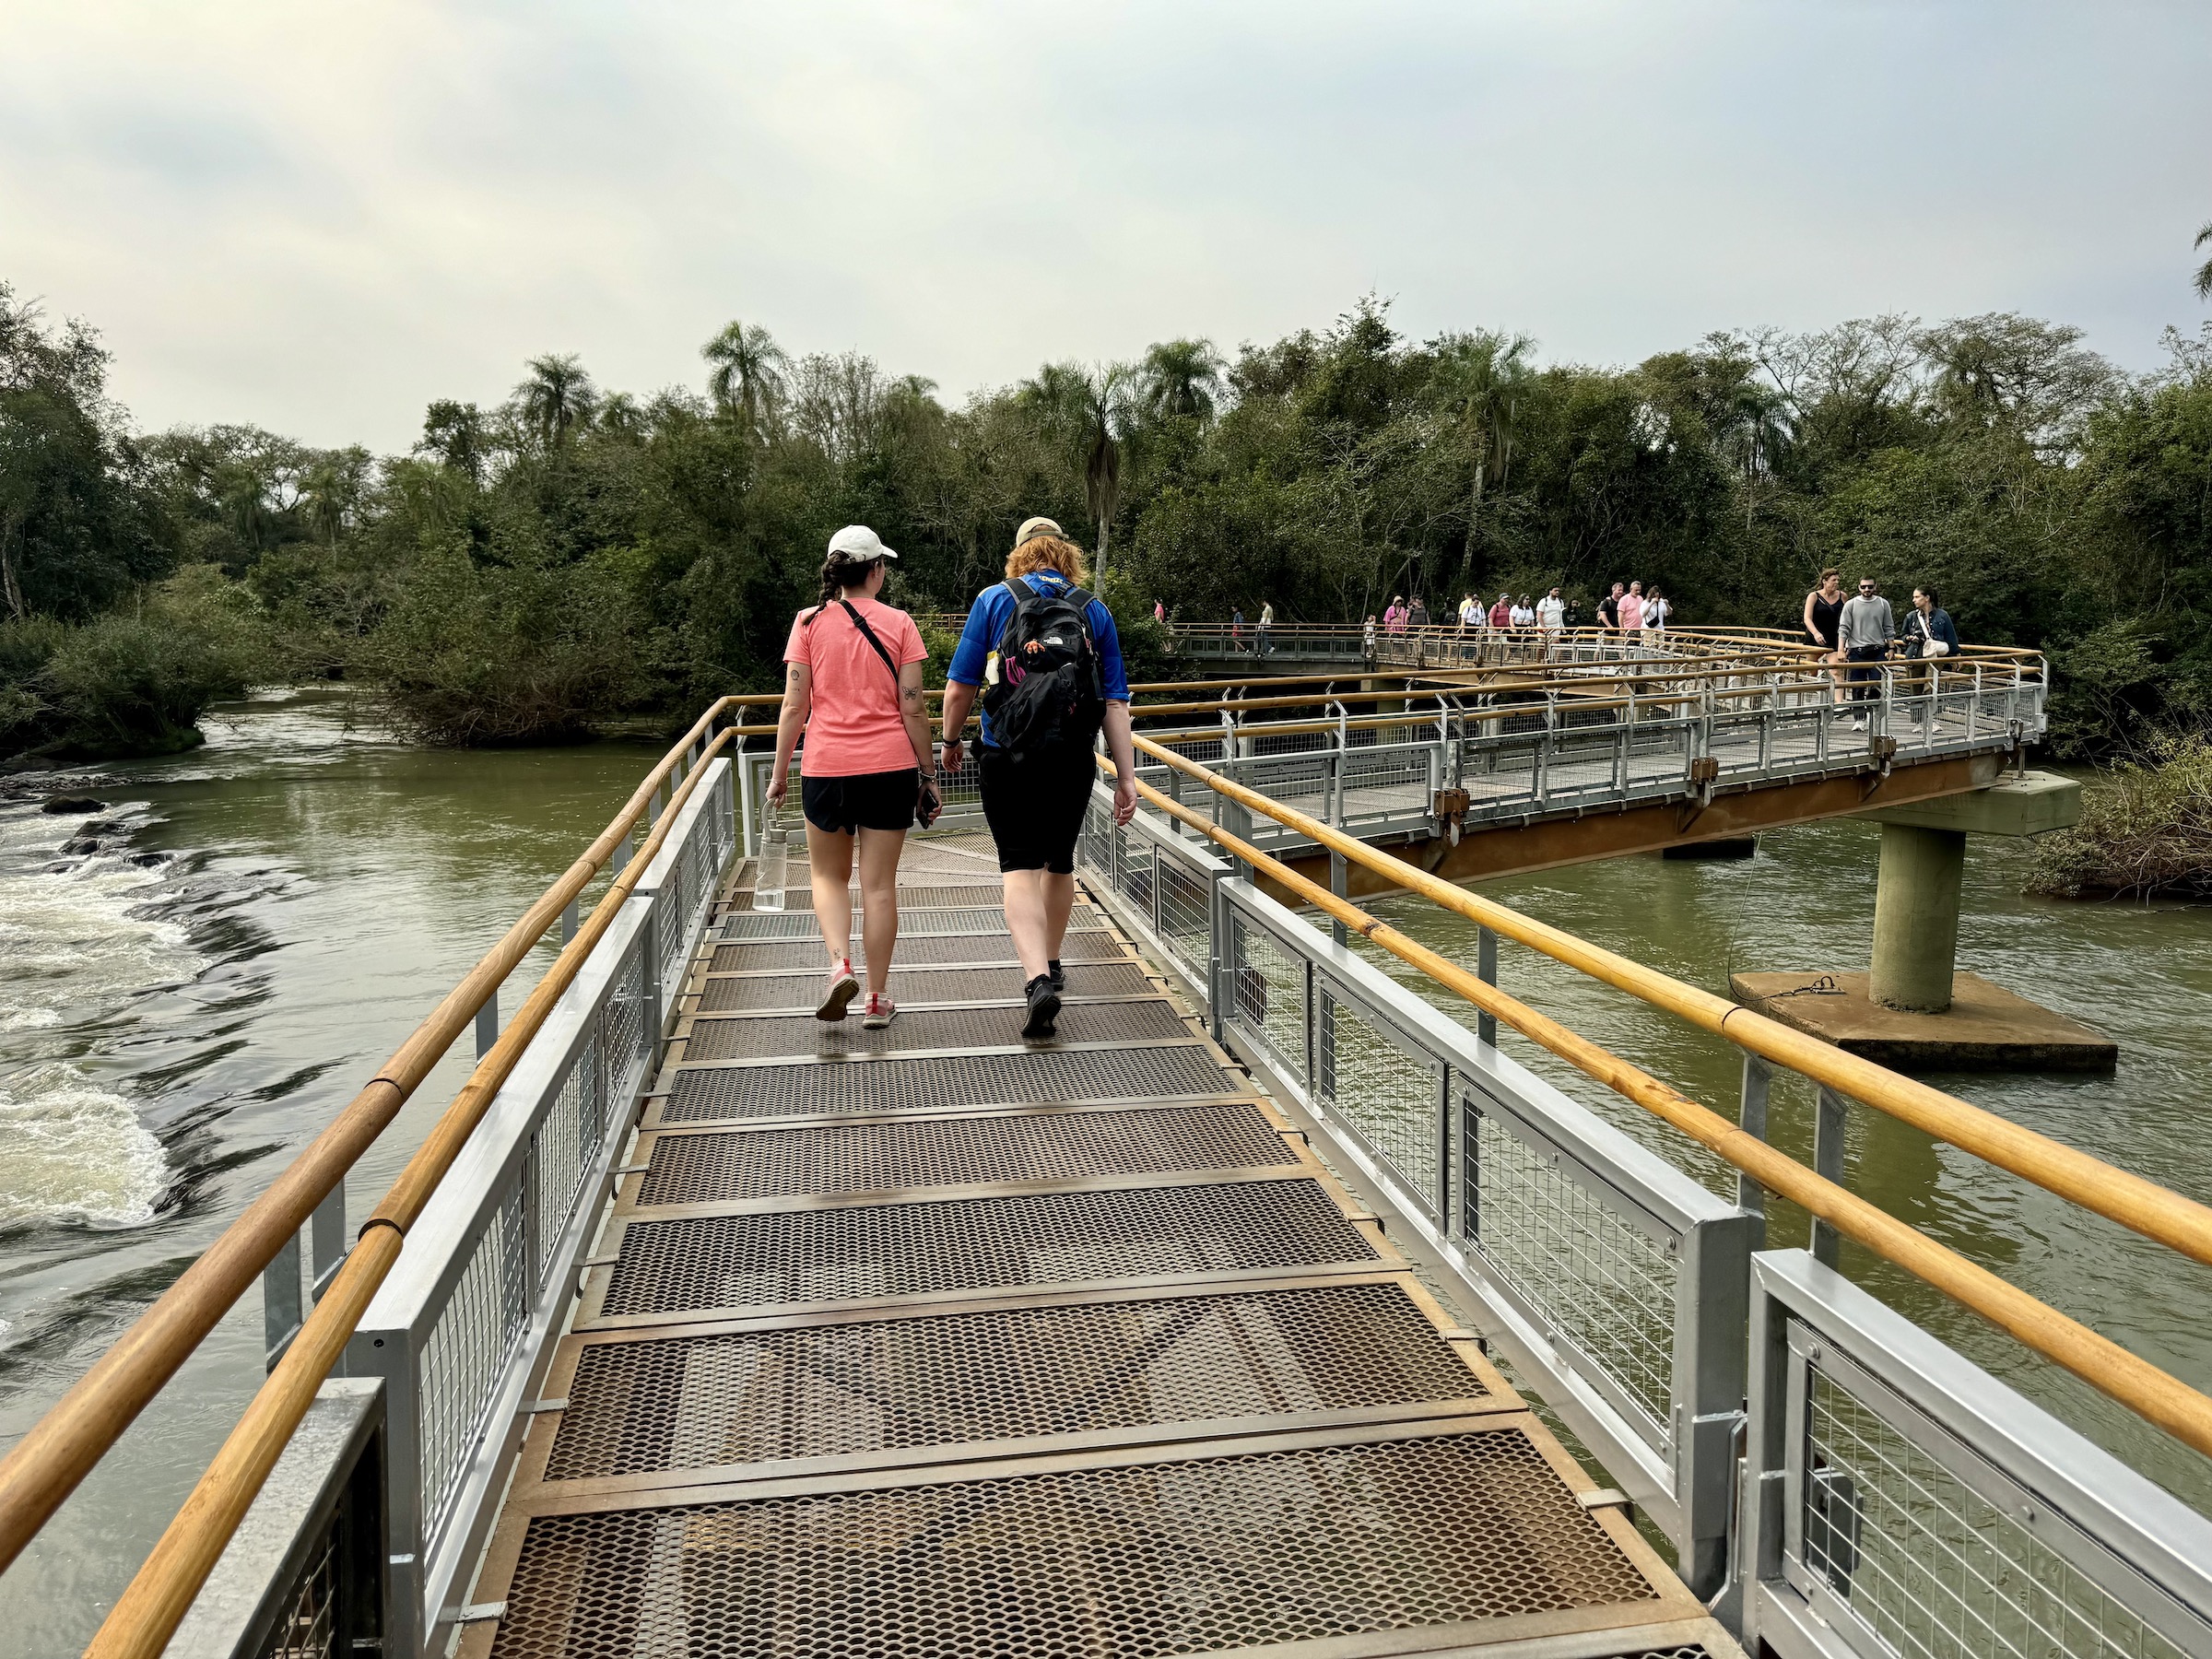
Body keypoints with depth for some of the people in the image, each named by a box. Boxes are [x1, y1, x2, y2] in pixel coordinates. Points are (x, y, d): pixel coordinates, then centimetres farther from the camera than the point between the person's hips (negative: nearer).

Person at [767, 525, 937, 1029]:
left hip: (826, 766, 0)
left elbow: (794, 706, -3)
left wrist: (779, 771, 6)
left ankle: (839, 963, -5)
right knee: (879, 885, 7)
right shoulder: (898, 624, -2)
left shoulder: (809, 623, -1)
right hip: (889, 766, 0)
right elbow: (913, 708, -4)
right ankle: (877, 998, 13)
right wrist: (927, 772, 5)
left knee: (829, 875, 18)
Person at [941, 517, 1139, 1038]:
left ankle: (1037, 979, -22)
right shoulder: (1095, 611, 6)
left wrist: (950, 741, 16)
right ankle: (1050, 967, 37)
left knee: (1021, 867, -3)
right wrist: (1126, 777, 1)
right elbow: (1115, 702, 1)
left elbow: (959, 688, -1)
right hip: (1073, 759, 3)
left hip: (1007, 757, -2)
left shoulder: (993, 600, 1)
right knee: (1059, 861, 20)